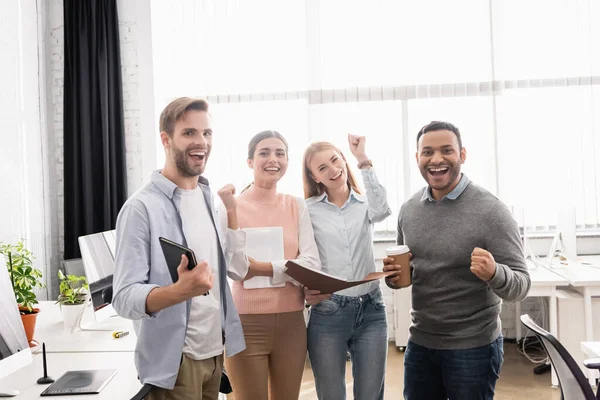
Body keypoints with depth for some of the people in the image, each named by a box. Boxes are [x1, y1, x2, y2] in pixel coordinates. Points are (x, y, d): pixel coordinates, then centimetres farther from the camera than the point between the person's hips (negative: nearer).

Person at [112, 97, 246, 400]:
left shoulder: (212, 199, 5)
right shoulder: (142, 207, -15)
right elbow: (124, 298, -20)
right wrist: (180, 290, -35)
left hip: (215, 350, 6)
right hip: (173, 360, -6)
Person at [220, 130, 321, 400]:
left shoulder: (296, 206, 5)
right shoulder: (233, 205, -4)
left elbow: (312, 264, -5)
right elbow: (235, 267, -13)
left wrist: (265, 268, -18)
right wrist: (229, 213, -21)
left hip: (291, 323, 3)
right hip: (246, 323, -3)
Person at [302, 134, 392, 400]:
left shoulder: (365, 204, 7)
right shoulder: (308, 210, 0)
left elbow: (382, 211, -18)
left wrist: (363, 161, -16)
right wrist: (304, 291, -20)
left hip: (371, 310, 2)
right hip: (327, 313, -2)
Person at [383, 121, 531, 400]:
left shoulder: (490, 211, -15)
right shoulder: (408, 209, 0)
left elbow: (521, 285, -15)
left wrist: (494, 274, -35)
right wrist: (393, 276, -9)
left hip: (473, 347, -4)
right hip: (419, 343, 5)